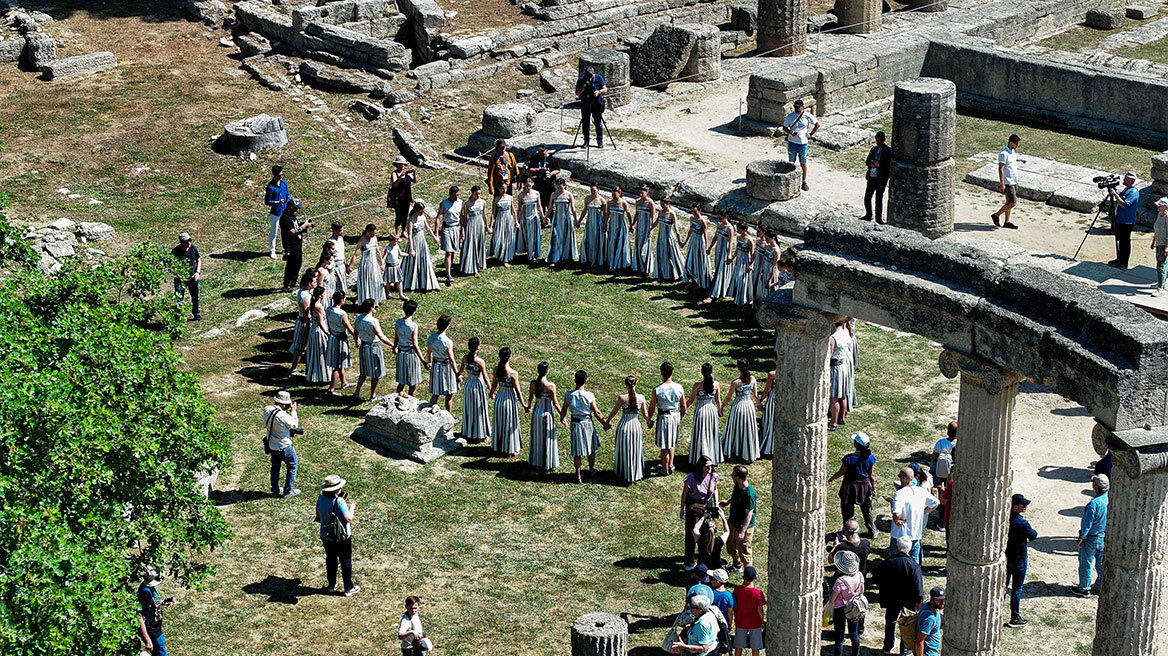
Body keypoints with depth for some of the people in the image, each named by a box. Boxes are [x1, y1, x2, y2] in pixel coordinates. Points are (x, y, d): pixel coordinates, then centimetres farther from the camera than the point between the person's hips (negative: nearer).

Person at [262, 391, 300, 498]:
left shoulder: (267, 410, -11)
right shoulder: (282, 416, -33)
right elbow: (294, 425, -18)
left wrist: (287, 411, -3)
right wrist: (293, 411, -7)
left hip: (271, 445, 7)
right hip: (284, 446, -7)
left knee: (275, 466, 25)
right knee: (292, 466, 14)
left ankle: (275, 490, 35)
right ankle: (288, 491, 21)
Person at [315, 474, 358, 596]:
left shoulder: (321, 498, -8)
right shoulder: (339, 501, -28)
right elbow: (348, 518, -27)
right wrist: (351, 508, -7)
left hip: (326, 536, 5)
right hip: (342, 538, -5)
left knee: (330, 560, 23)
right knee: (346, 562, 12)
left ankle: (331, 585, 36)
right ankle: (349, 588, 23)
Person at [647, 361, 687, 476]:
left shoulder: (657, 390, -18)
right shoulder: (679, 388, -8)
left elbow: (652, 407, -7)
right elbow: (683, 407, 1)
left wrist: (649, 420, 8)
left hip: (664, 417, -4)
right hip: (676, 415, 4)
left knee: (664, 445, 9)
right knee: (672, 442, 23)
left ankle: (665, 469, 20)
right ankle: (670, 465, 32)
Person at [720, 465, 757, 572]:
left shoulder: (749, 494, -33)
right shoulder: (737, 485, -8)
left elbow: (749, 514, -28)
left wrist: (742, 531, -28)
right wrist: (728, 502, 31)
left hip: (744, 526, -9)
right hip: (733, 522, 9)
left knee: (744, 552, 1)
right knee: (730, 546, 27)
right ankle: (736, 564, 51)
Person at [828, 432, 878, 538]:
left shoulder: (849, 458, -26)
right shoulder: (870, 458, -14)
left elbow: (841, 472, -13)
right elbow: (872, 475, -3)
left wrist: (832, 479, 6)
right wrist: (874, 487, 13)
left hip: (850, 487, -4)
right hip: (865, 487, 4)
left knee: (848, 512, 14)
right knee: (867, 511, 23)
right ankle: (872, 532, 36)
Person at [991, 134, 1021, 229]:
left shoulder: (1013, 152, 12)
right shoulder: (1004, 154, -16)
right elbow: (1000, 169, -19)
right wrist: (1002, 184, -23)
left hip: (1014, 182, 9)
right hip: (1007, 183, -9)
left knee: (1009, 202, 11)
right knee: (1013, 203, -10)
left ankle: (1007, 222, 17)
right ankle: (996, 215, 3)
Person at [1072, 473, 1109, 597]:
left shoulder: (1094, 504, -30)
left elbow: (1087, 524, -22)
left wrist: (1081, 538, -8)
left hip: (1092, 539, -6)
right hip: (1106, 538, 6)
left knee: (1085, 564, 11)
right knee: (1102, 562, 22)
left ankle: (1084, 589, 23)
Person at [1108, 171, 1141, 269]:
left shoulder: (1133, 192, -17)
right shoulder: (1124, 190, 13)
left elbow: (1124, 204, -26)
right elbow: (1115, 200, 20)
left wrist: (1115, 194, -24)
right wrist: (1111, 191, 3)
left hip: (1126, 223, -9)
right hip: (1118, 221, 9)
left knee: (1125, 242, -3)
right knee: (1119, 241, 18)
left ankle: (1124, 264, 3)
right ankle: (1119, 260, 31)